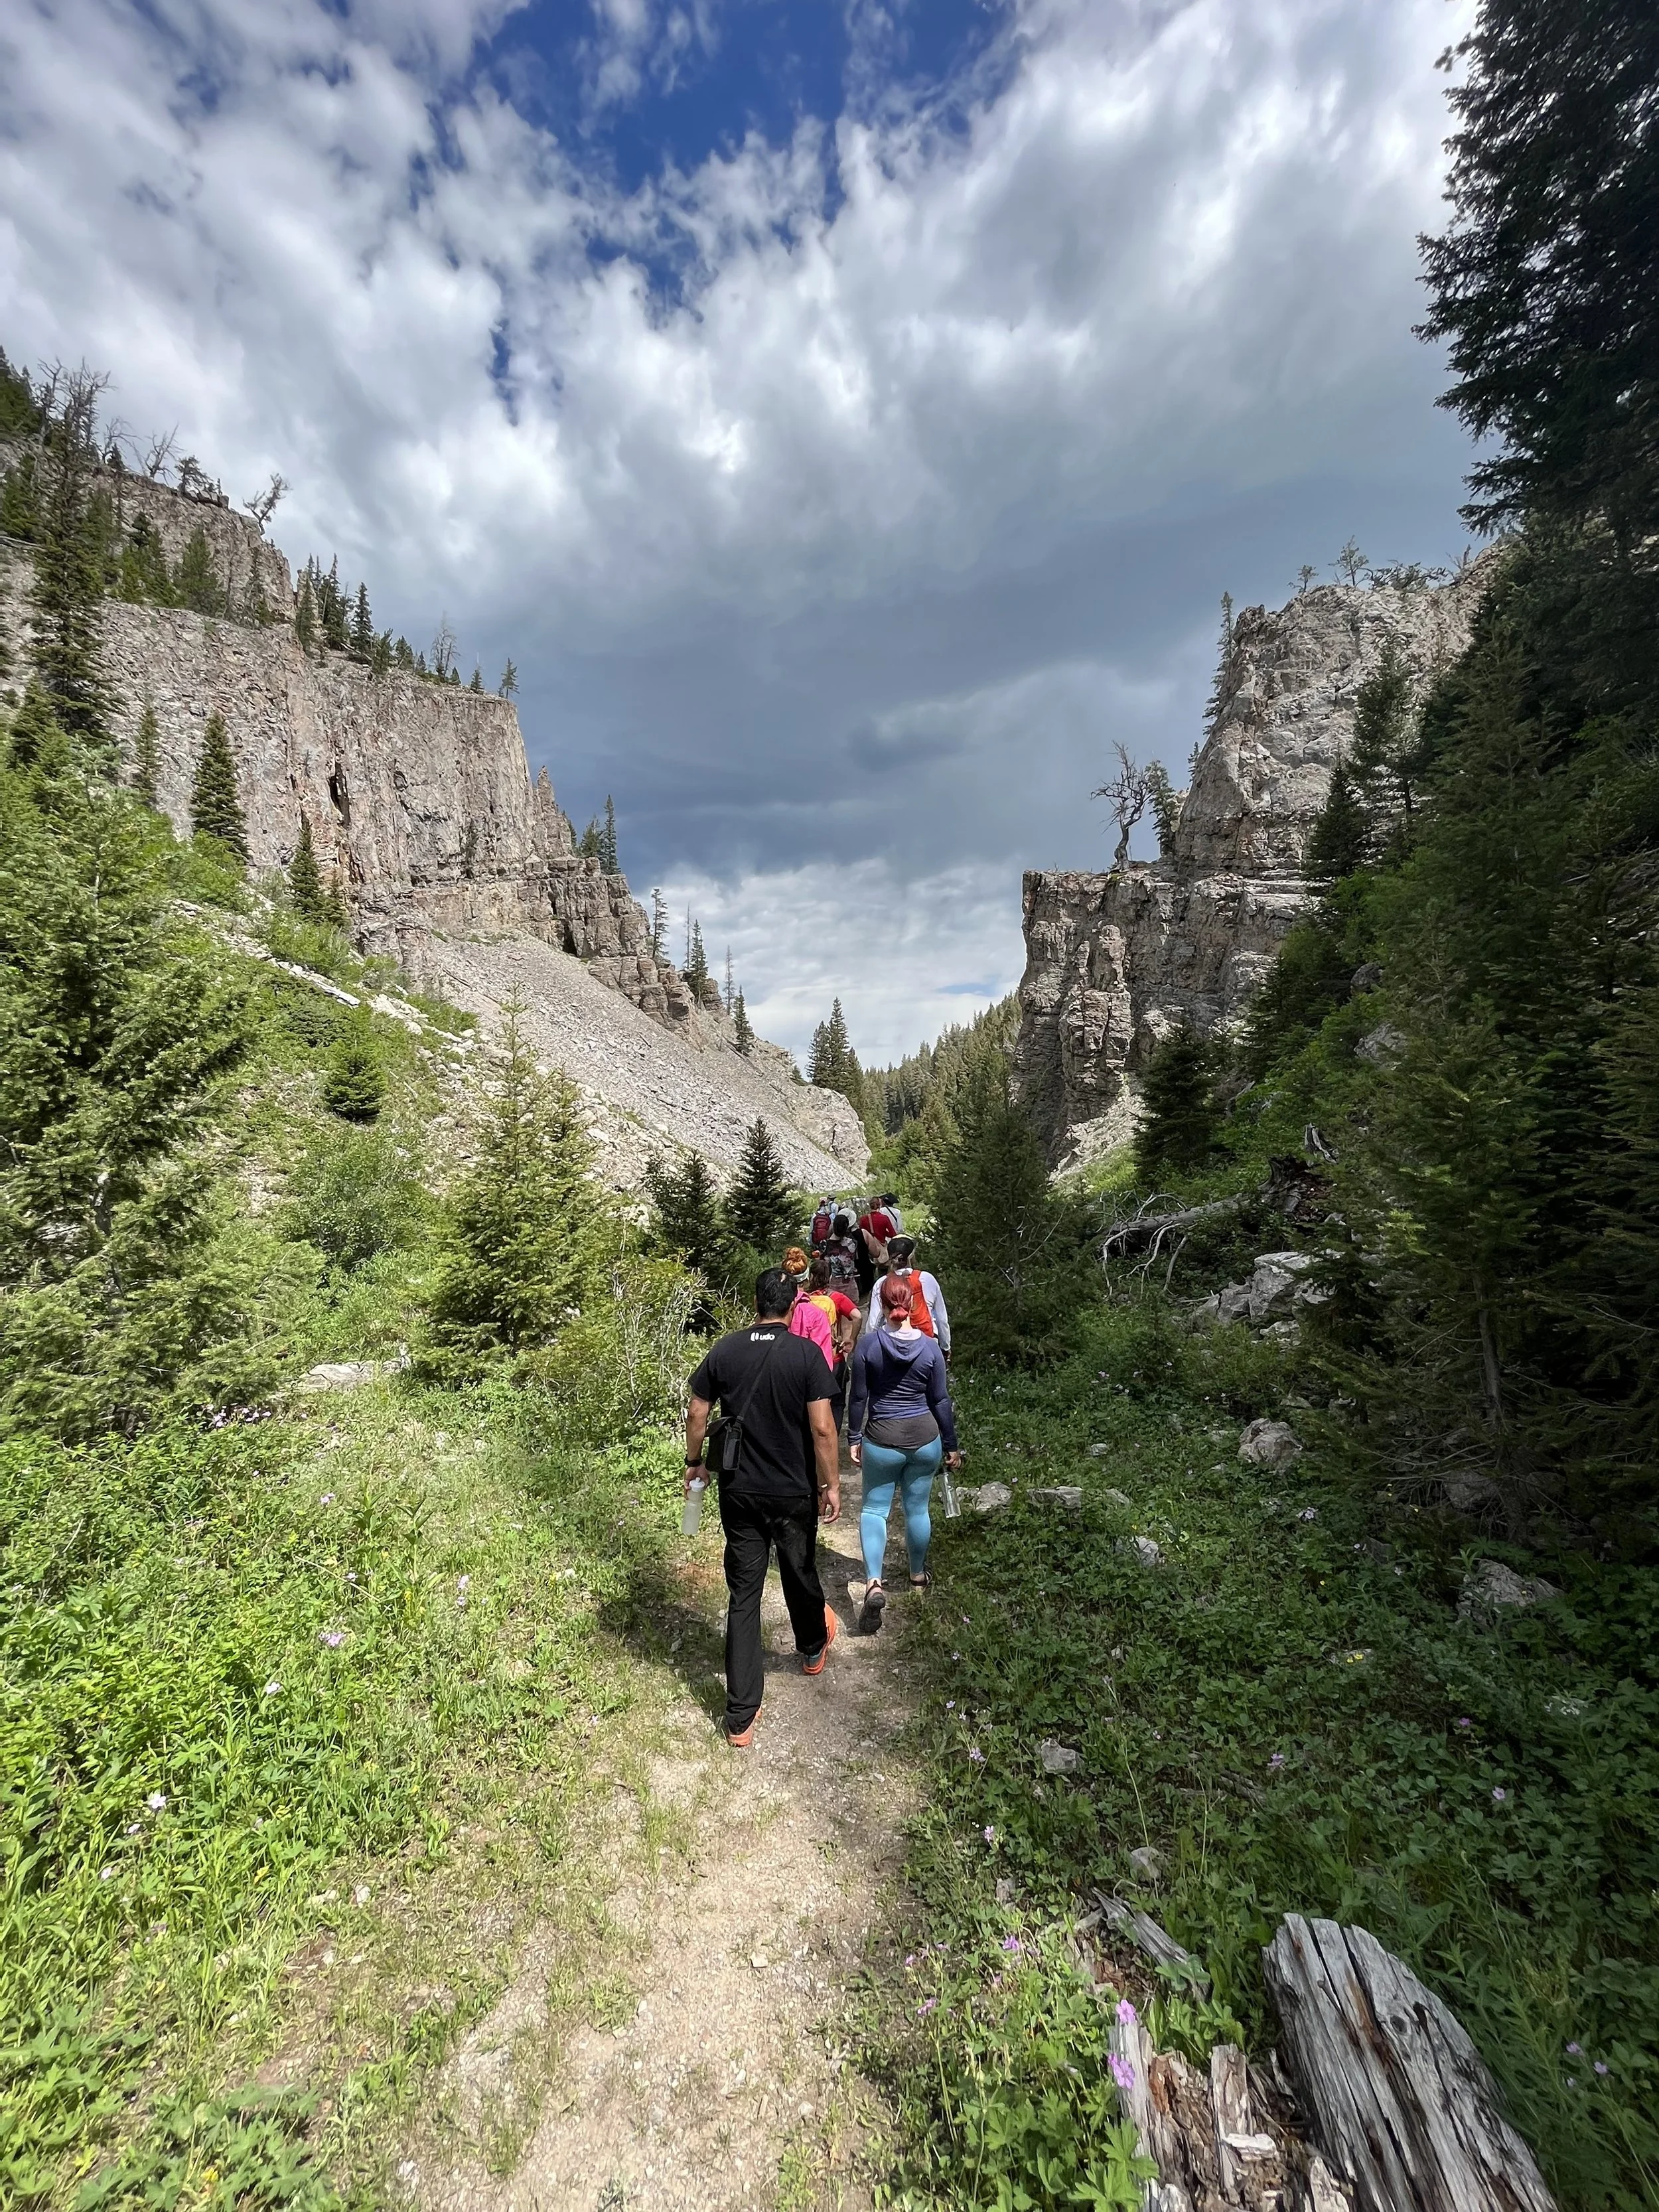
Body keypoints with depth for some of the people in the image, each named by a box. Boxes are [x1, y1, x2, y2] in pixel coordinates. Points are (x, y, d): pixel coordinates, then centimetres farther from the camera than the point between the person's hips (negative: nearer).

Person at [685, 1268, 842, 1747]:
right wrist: (832, 1485, -5)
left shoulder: (724, 1351, -8)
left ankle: (740, 1719, 18)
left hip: (738, 1493, 2)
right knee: (800, 1576, 23)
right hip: (794, 1494, -1)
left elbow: (697, 1413, 0)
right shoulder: (806, 1353, -17)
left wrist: (694, 1462, 16)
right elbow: (822, 1428, -17)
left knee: (743, 1595, 11)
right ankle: (813, 1649, 51)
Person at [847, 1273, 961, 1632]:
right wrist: (951, 1445, 10)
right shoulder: (930, 1347, -8)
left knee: (874, 1508, 11)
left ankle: (874, 1582, -5)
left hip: (882, 1440, -2)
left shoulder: (868, 1344, -12)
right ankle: (918, 1575, 37)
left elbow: (859, 1398, -6)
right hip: (925, 1439, 2)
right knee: (917, 1508, 18)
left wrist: (853, 1438, 6)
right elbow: (940, 1401, -1)